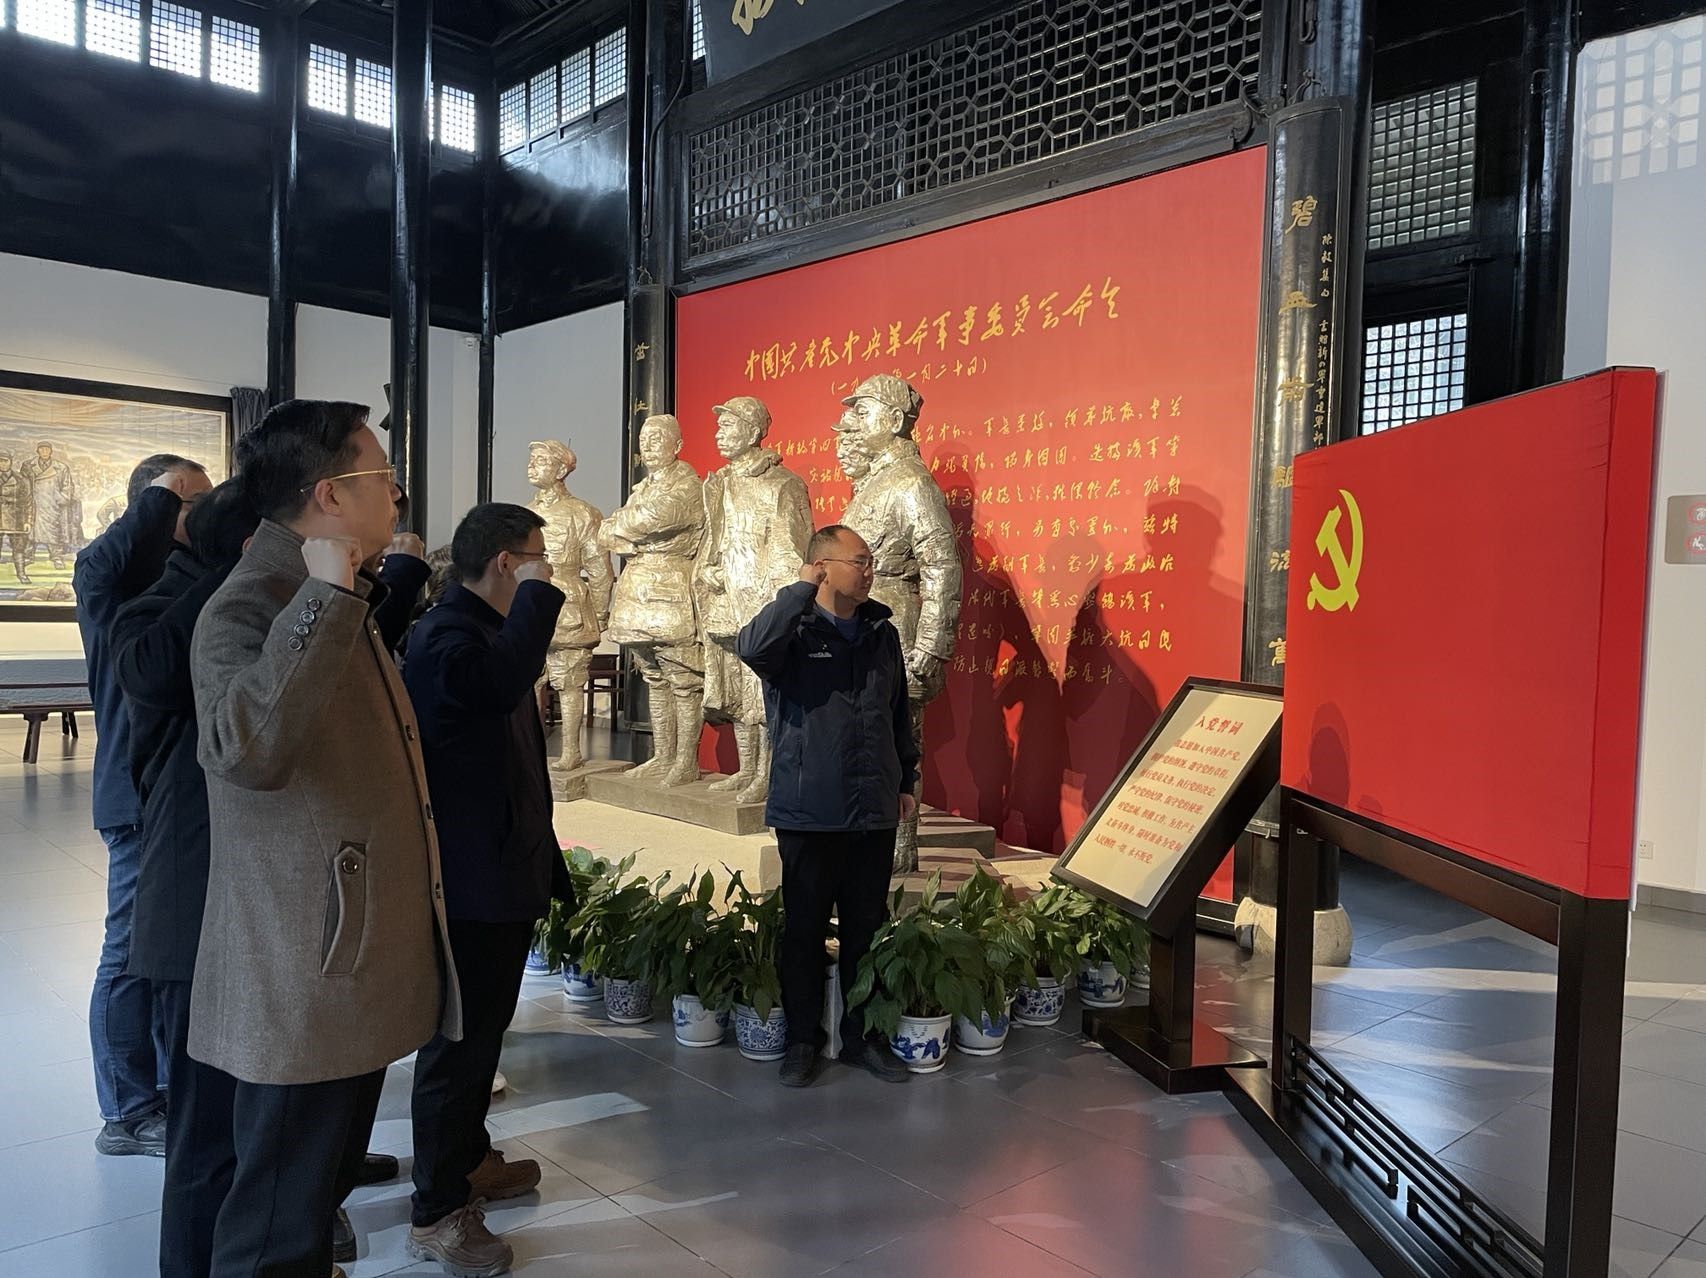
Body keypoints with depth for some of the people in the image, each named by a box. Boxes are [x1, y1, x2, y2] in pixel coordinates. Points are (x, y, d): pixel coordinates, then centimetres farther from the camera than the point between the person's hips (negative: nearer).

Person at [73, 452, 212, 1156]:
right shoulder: (108, 577, -9)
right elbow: (106, 558, -32)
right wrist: (163, 495, -22)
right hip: (143, 797, -8)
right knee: (133, 952, 0)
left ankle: (175, 1087, 31)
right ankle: (129, 1113, 12)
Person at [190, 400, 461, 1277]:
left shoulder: (338, 607, 15)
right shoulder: (248, 607, -17)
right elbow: (247, 746, -39)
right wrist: (327, 598, -33)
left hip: (356, 969, 10)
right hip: (301, 984, -10)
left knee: (320, 1196, 22)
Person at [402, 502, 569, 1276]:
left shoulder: (485, 630, 14)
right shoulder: (446, 635, -20)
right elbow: (499, 683, -43)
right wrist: (538, 595, -29)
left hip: (505, 865, 10)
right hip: (471, 874, -10)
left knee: (485, 1025, 21)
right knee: (460, 1036, -1)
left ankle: (468, 1158, 37)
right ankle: (437, 1213, 11)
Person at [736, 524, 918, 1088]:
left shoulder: (882, 632, 9)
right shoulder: (794, 630, -6)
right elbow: (752, 646, -30)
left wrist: (906, 779, 19)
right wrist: (803, 589, -23)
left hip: (874, 814, 4)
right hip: (808, 814, -4)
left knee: (868, 929, 12)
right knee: (805, 930, 7)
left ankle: (863, 1036, 26)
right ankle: (803, 1039, 22)